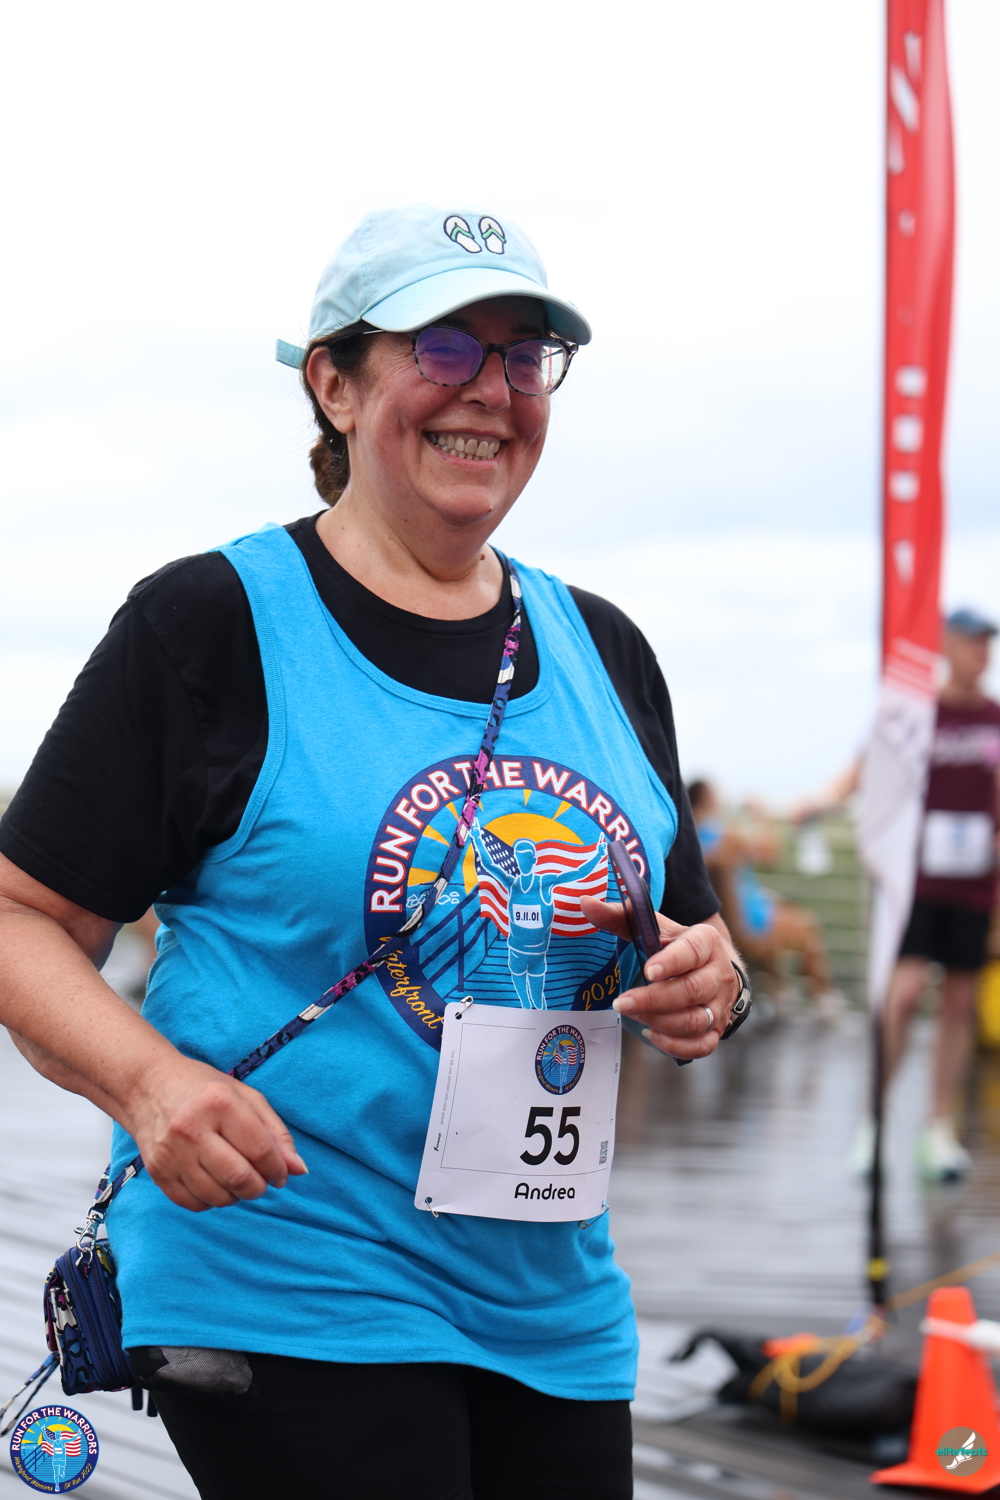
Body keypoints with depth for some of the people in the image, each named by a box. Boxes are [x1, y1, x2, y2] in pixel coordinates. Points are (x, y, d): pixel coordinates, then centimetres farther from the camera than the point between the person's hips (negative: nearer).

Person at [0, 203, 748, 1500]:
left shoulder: (601, 650, 12)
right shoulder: (211, 625, -5)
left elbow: (692, 937, 21)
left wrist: (708, 990, -2)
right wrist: (147, 1079, -24)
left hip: (554, 1306, 6)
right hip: (285, 1289, -6)